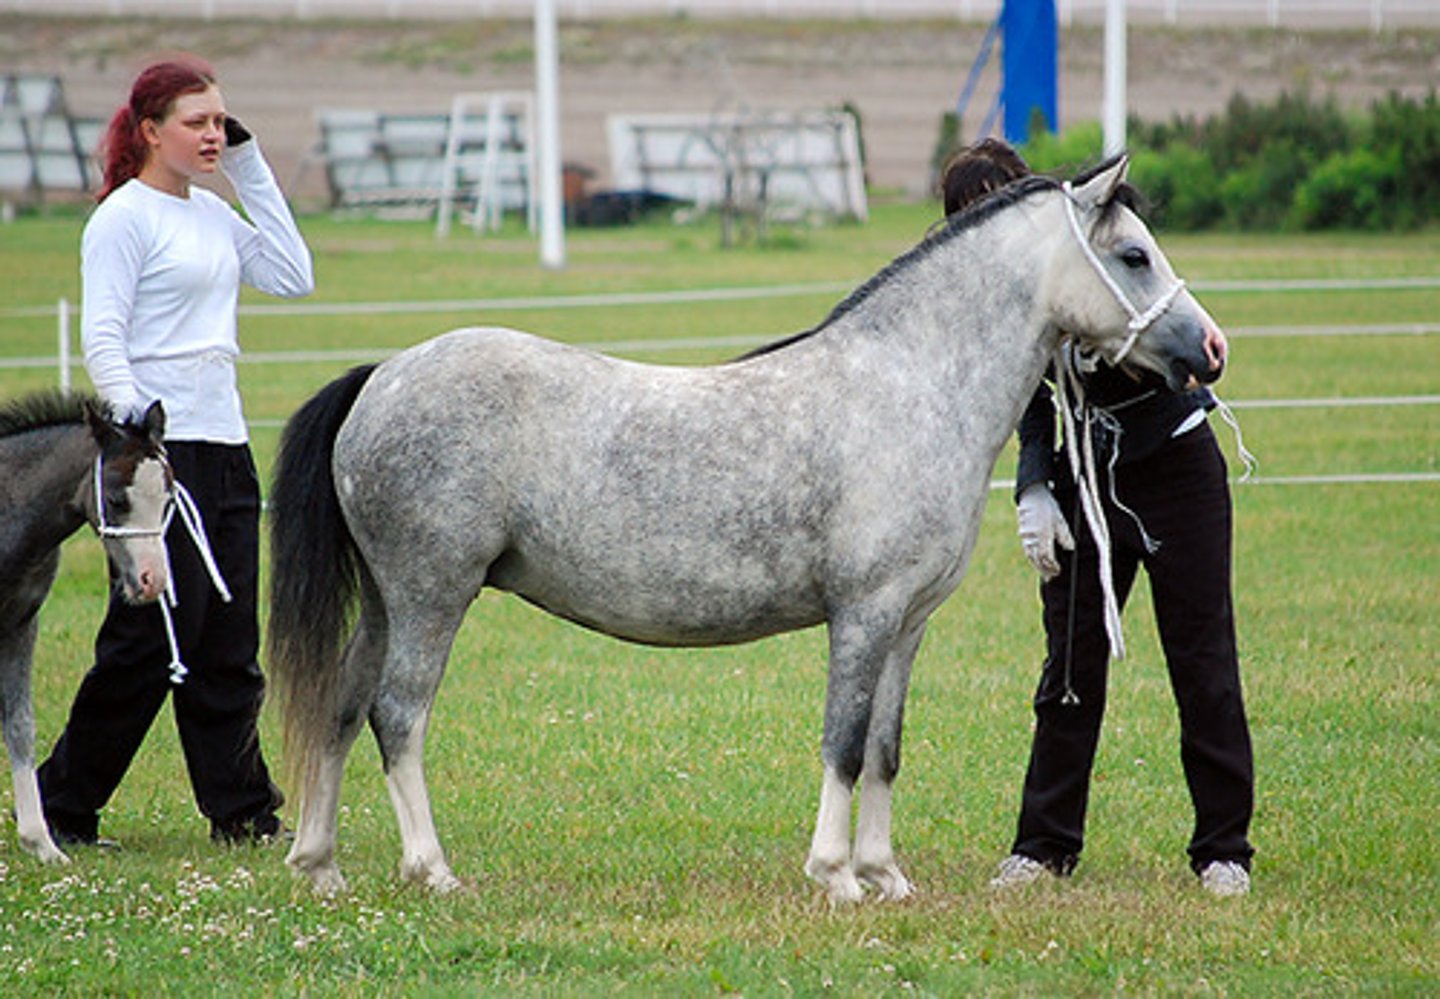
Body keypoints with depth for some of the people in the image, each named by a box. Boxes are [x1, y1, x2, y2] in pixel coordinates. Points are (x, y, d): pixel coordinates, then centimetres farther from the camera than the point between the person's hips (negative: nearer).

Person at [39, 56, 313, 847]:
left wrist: (252, 171, 8)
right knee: (153, 638, -5)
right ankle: (62, 806, 6)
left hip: (225, 448, 7)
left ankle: (241, 810, 12)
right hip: (159, 451, -7)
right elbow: (102, 340, -14)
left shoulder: (213, 213, 14)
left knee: (230, 643, 8)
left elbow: (292, 277, 11)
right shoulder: (125, 217, -8)